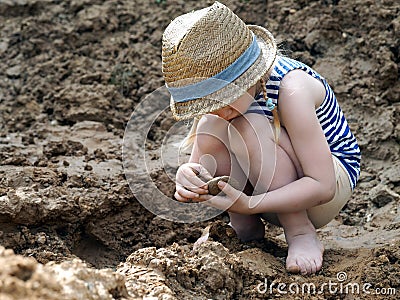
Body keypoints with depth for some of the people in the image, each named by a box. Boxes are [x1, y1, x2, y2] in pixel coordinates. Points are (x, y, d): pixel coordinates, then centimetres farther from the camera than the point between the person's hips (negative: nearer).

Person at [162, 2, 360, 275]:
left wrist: (248, 204, -41)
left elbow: (322, 187, -32)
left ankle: (302, 234, -18)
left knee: (248, 127, -31)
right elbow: (197, 163, -10)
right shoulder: (219, 88, -12)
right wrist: (187, 175, -35)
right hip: (273, 191, 6)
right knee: (209, 129, -22)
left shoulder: (291, 88, -31)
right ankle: (245, 228, -6)